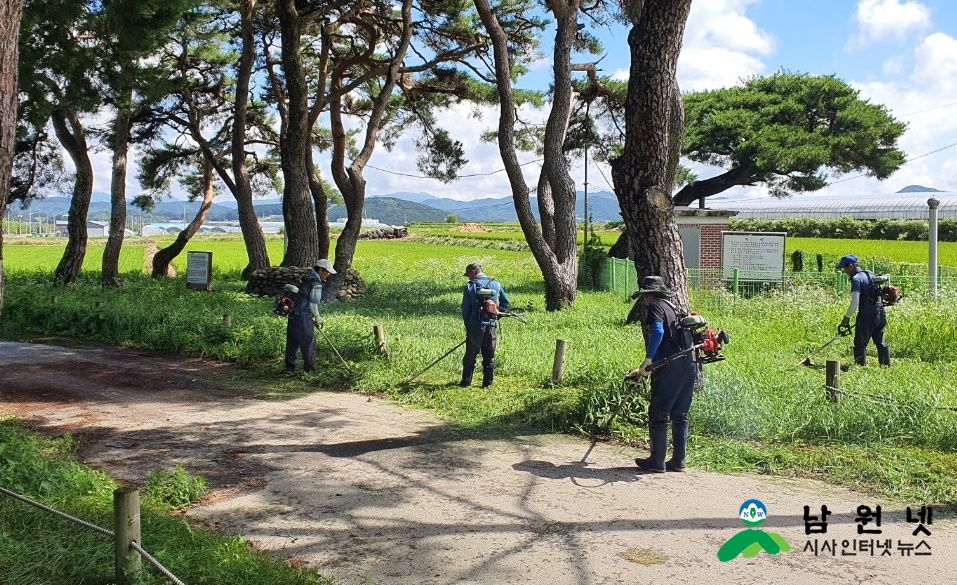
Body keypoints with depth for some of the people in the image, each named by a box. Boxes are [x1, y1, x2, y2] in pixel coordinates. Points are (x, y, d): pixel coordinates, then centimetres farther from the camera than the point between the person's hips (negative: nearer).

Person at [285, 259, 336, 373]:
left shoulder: (305, 279, 16)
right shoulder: (316, 284, -13)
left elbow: (288, 287, 22)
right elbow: (313, 304, -15)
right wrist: (317, 317, -1)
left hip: (294, 315, 10)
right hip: (304, 317, -10)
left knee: (292, 342, 15)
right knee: (309, 344, -3)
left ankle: (290, 367, 23)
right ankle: (310, 370, 1)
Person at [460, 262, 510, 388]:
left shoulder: (469, 287, -4)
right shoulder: (496, 284, 5)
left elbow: (465, 309, -2)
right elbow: (506, 303, 9)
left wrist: (467, 326, 8)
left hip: (475, 325, -3)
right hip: (492, 326, 3)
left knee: (470, 355, 6)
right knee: (489, 356, 11)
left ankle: (466, 382, 7)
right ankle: (488, 382, 12)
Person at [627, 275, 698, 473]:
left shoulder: (655, 306, -1)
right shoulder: (672, 308, 26)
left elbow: (658, 331, -21)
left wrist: (647, 360, -21)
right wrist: (646, 369, 34)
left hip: (670, 367, -9)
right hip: (689, 366, 9)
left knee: (658, 415, 1)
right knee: (680, 416, 14)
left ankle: (657, 462, 6)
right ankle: (678, 461, 17)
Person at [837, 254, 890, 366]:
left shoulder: (856, 279, -13)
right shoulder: (870, 274, 13)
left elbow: (855, 302, -20)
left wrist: (846, 318, -16)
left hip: (866, 315, -8)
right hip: (879, 313, 9)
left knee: (860, 343, -1)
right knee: (880, 341, 16)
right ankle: (886, 365, 21)